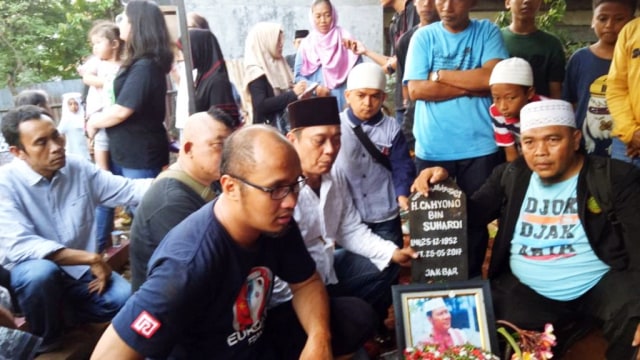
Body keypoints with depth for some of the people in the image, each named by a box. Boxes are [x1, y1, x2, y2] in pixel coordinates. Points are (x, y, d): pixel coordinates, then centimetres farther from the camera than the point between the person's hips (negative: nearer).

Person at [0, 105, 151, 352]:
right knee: (42, 272, -36)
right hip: (32, 273, -3)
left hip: (80, 270, 4)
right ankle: (45, 341, -6)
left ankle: (60, 314, 9)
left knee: (126, 298, -19)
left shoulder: (79, 169, -4)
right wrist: (91, 258, -28)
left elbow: (129, 190, -4)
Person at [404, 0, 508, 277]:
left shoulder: (487, 31, 4)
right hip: (432, 148, 0)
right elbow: (416, 89, -9)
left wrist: (439, 74, -8)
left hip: (479, 147, 0)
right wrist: (471, 86, -10)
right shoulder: (423, 36, 3)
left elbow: (493, 77, -12)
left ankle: (471, 281, 30)